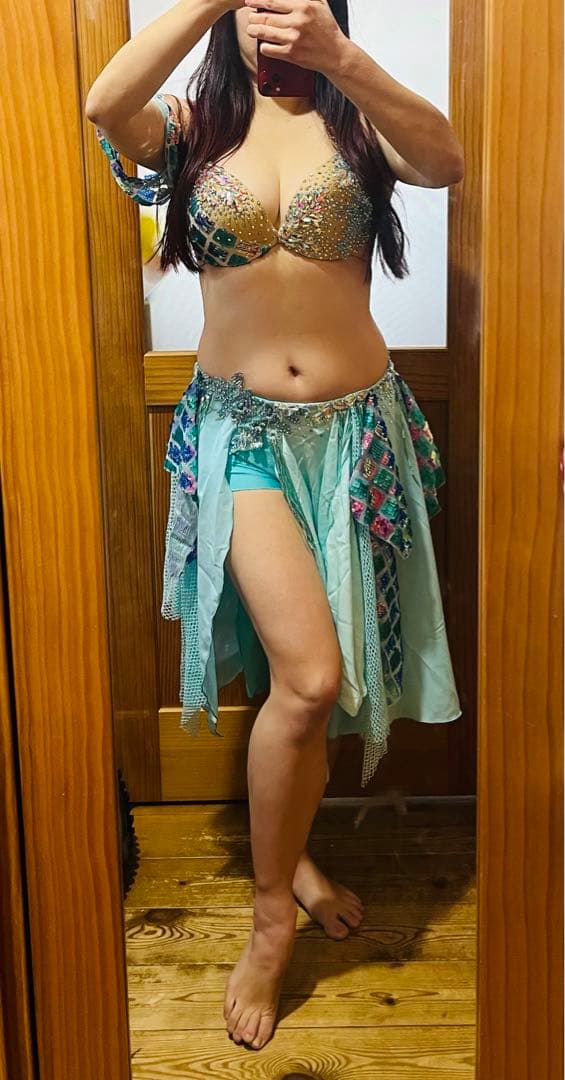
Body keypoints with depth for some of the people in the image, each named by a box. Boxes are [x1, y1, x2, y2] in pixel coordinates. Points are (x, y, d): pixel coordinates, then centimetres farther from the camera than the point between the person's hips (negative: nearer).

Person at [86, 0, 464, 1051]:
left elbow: (445, 162, -18)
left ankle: (292, 851, 39)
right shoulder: (194, 123, 4)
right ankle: (273, 912, 8)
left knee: (310, 675, 12)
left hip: (357, 425, 2)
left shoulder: (355, 118, 5)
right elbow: (104, 105, -19)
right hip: (240, 425, -2)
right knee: (309, 674, -16)